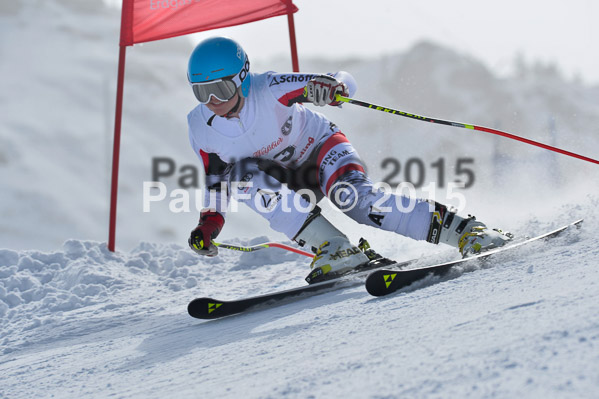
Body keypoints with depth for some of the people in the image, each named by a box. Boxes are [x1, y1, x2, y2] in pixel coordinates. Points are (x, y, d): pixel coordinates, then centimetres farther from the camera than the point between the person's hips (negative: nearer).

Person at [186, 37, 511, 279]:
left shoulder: (268, 89, -28)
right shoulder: (200, 129, -16)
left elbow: (346, 84, -25)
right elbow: (216, 180, 3)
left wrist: (329, 86, -48)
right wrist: (209, 222, -12)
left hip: (320, 147, -4)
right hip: (286, 181, 4)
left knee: (351, 196, -34)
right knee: (240, 174, -27)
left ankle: (464, 231, -32)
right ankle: (332, 247, -32)